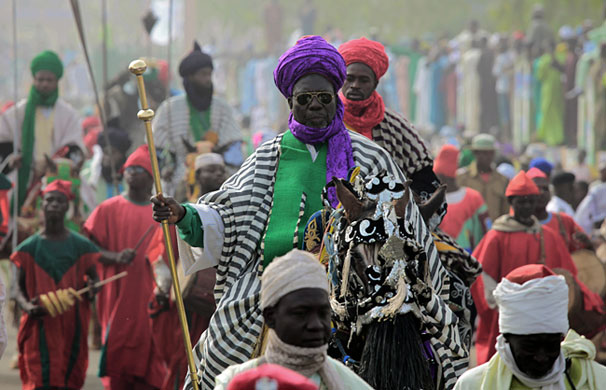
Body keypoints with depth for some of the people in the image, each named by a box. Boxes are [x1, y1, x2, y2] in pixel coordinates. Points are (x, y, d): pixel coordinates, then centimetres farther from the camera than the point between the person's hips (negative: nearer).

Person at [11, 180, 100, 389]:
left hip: (72, 326, 2)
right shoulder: (28, 248, 4)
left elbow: (93, 278, 14)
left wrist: (91, 288, -10)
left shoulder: (81, 246, 6)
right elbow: (19, 288, 5)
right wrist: (27, 306, -17)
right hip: (40, 327, -2)